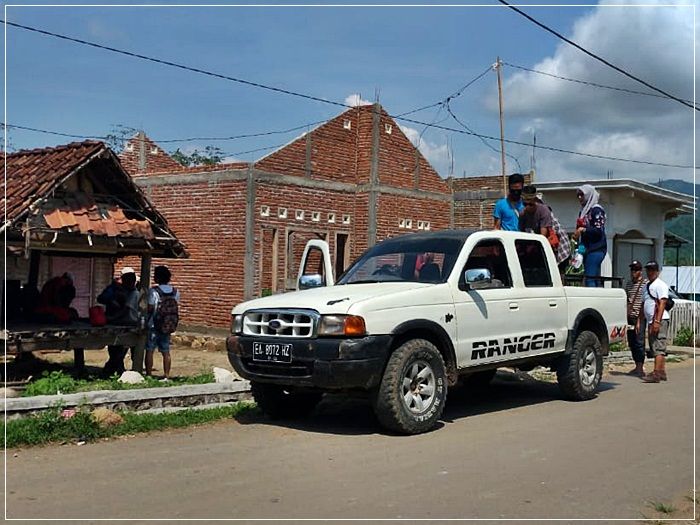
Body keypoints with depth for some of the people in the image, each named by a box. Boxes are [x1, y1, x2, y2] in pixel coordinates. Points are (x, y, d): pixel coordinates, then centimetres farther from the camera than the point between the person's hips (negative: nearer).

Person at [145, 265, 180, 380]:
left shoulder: (153, 291, -13)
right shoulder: (175, 292, 2)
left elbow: (149, 309, -13)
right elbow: (175, 309, 7)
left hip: (154, 326, -5)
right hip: (168, 326, 5)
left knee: (149, 350, 4)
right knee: (166, 351, 9)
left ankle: (148, 375, 4)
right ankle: (166, 376, 9)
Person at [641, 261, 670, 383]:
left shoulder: (660, 285, -8)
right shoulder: (646, 286, 19)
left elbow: (662, 303, -17)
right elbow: (644, 305, 23)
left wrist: (657, 321, -24)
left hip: (660, 320, -9)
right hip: (651, 321, 9)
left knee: (658, 347, -13)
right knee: (655, 348, 11)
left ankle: (656, 373, -18)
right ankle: (662, 372, 17)